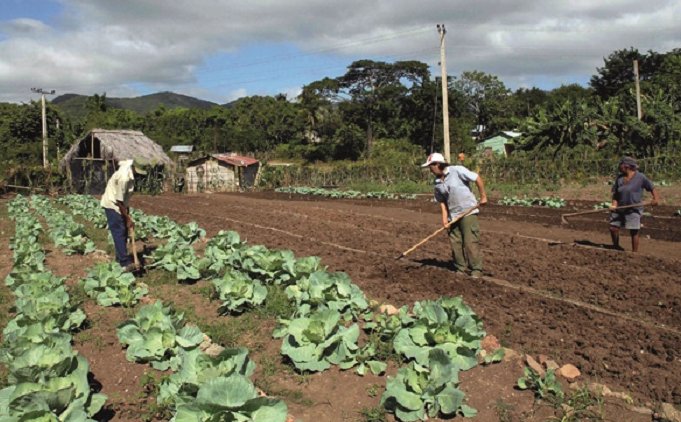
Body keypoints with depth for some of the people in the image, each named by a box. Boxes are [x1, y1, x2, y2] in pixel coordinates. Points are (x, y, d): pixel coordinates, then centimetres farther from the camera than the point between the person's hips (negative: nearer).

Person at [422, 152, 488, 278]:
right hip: (453, 215, 6)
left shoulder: (457, 171, -12)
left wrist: (483, 196, -8)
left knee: (470, 241, -9)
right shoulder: (437, 182, 7)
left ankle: (476, 270, -3)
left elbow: (477, 179, -9)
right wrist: (444, 216, -3)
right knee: (455, 242, 6)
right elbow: (442, 201, 9)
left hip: (468, 212, -6)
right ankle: (460, 269, 16)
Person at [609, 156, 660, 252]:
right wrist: (614, 204, -8)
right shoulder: (619, 177, 6)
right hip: (619, 208, 4)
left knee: (634, 232, -3)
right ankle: (615, 246, 24)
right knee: (613, 228, 1)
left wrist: (656, 199, -21)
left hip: (633, 210, -4)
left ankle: (635, 252, 9)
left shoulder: (640, 177, -7)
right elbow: (615, 192, 8)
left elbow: (652, 188, -4)